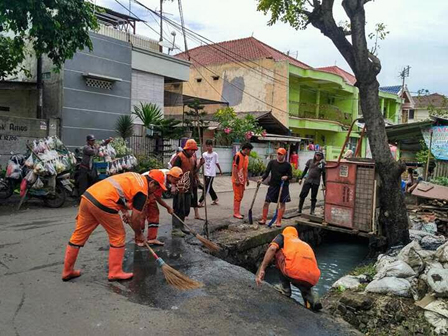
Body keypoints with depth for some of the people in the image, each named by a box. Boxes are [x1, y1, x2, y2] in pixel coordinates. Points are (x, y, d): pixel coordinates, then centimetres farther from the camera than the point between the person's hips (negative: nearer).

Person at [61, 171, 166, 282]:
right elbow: (134, 219, -3)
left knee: (79, 235, 15)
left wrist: (124, 210, 21)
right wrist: (139, 234, 14)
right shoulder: (142, 191, -4)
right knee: (118, 236, 9)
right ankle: (115, 272, 17)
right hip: (103, 203, -9)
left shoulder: (136, 176, 21)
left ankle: (67, 271, 28)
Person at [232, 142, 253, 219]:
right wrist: (236, 180, -21)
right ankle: (236, 213, 4)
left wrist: (247, 179, 17)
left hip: (243, 180, 9)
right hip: (237, 180, -9)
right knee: (237, 196, -3)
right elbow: (234, 168, -19)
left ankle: (237, 212, 23)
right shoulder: (237, 156, -16)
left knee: (240, 196, 13)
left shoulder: (246, 157, 11)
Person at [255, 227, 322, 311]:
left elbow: (272, 248, -1)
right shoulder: (306, 244, 36)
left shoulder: (283, 237, 21)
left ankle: (285, 289, 20)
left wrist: (261, 269, -4)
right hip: (312, 281, 6)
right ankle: (312, 300, 15)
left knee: (277, 251, 23)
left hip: (294, 273, -6)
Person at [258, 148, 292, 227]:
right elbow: (266, 172, 0)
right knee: (266, 202, -1)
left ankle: (278, 221, 12)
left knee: (282, 203, 1)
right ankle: (264, 219, 13)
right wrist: (262, 179, -16)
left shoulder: (287, 165, -1)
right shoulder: (272, 163, 2)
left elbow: (291, 176, 4)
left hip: (283, 186, -1)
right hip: (273, 185, 1)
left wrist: (286, 177, -18)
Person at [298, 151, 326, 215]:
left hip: (316, 182, -1)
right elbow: (305, 170, 12)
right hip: (308, 180, 1)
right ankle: (299, 209, 6)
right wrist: (301, 178, 9)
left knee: (313, 197, 6)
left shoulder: (322, 164, -1)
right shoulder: (310, 161, 5)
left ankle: (312, 211, 14)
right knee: (302, 195, -3)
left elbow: (323, 175, 4)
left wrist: (324, 185, 2)